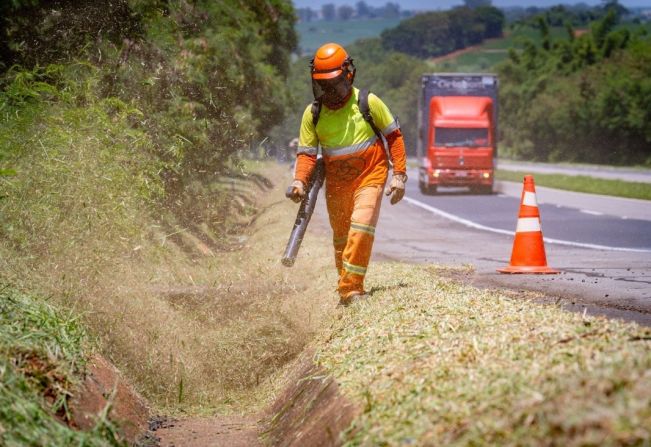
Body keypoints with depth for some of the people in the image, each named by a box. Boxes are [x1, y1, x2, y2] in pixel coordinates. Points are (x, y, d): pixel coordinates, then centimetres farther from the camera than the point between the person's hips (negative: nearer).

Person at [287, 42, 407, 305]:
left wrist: (399, 175, -5)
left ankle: (349, 289, -20)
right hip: (336, 183, 3)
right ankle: (348, 286, 30)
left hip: (370, 177, -3)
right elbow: (307, 153, -3)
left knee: (361, 228, -21)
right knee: (341, 238, 13)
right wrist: (299, 181, -22)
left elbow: (394, 135, -1)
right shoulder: (313, 113, -5)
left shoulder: (368, 103, -10)